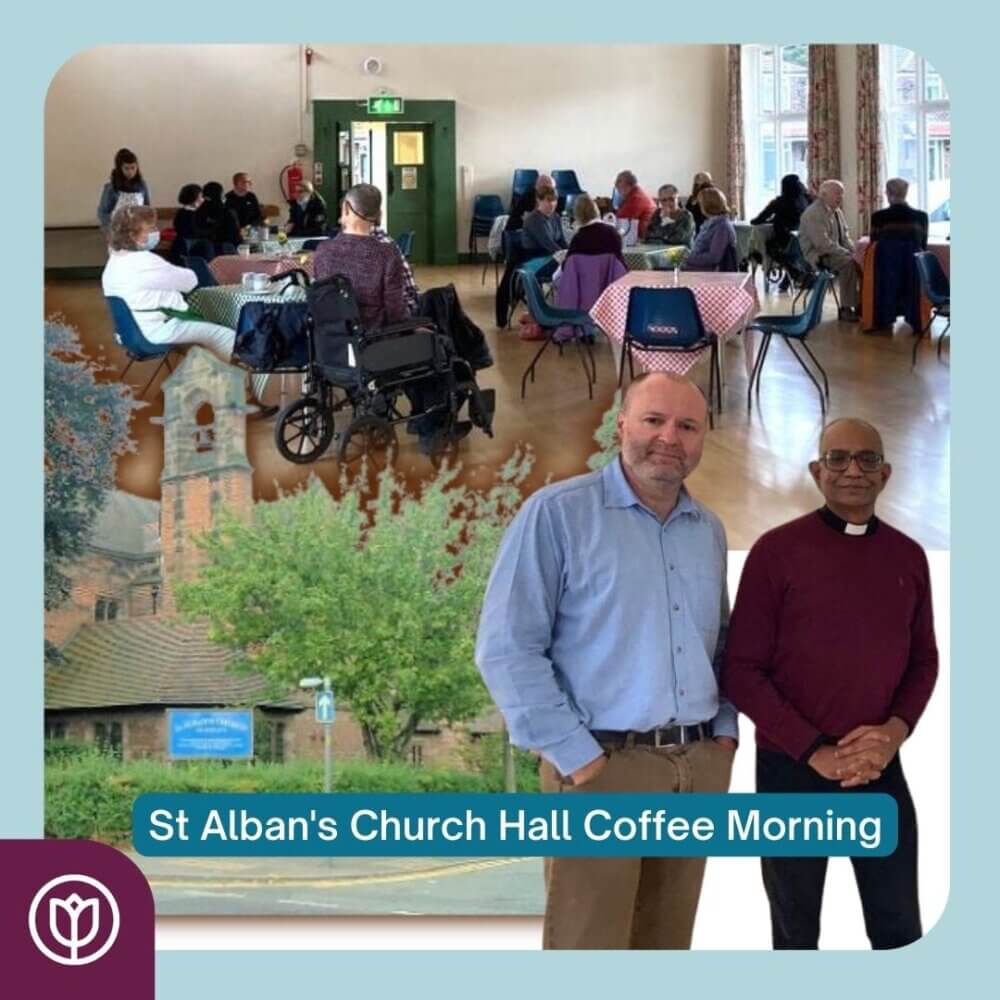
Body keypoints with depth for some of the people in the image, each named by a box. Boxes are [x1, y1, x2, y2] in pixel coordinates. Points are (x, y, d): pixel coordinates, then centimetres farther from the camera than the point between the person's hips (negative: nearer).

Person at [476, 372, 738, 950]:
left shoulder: (709, 530, 13)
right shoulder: (558, 513, -7)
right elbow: (506, 648, -12)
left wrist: (724, 731, 9)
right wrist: (575, 754, -14)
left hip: (700, 767, 6)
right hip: (604, 766, -6)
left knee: (667, 944, 13)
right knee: (588, 944, -3)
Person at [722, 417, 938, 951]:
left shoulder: (908, 556, 5)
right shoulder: (777, 550, -8)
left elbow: (923, 659, 11)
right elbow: (742, 671, -9)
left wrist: (895, 730, -9)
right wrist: (814, 751, -15)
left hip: (881, 769, 3)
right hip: (791, 770, -3)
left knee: (900, 928, 8)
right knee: (796, 930, 12)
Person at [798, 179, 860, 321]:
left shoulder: (837, 211, 11)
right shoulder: (813, 213, -18)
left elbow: (845, 237, 15)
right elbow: (823, 243, -25)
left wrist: (854, 251, -5)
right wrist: (848, 253, -23)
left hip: (834, 252, 9)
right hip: (817, 255, -9)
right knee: (849, 262, -30)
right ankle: (846, 308, -25)